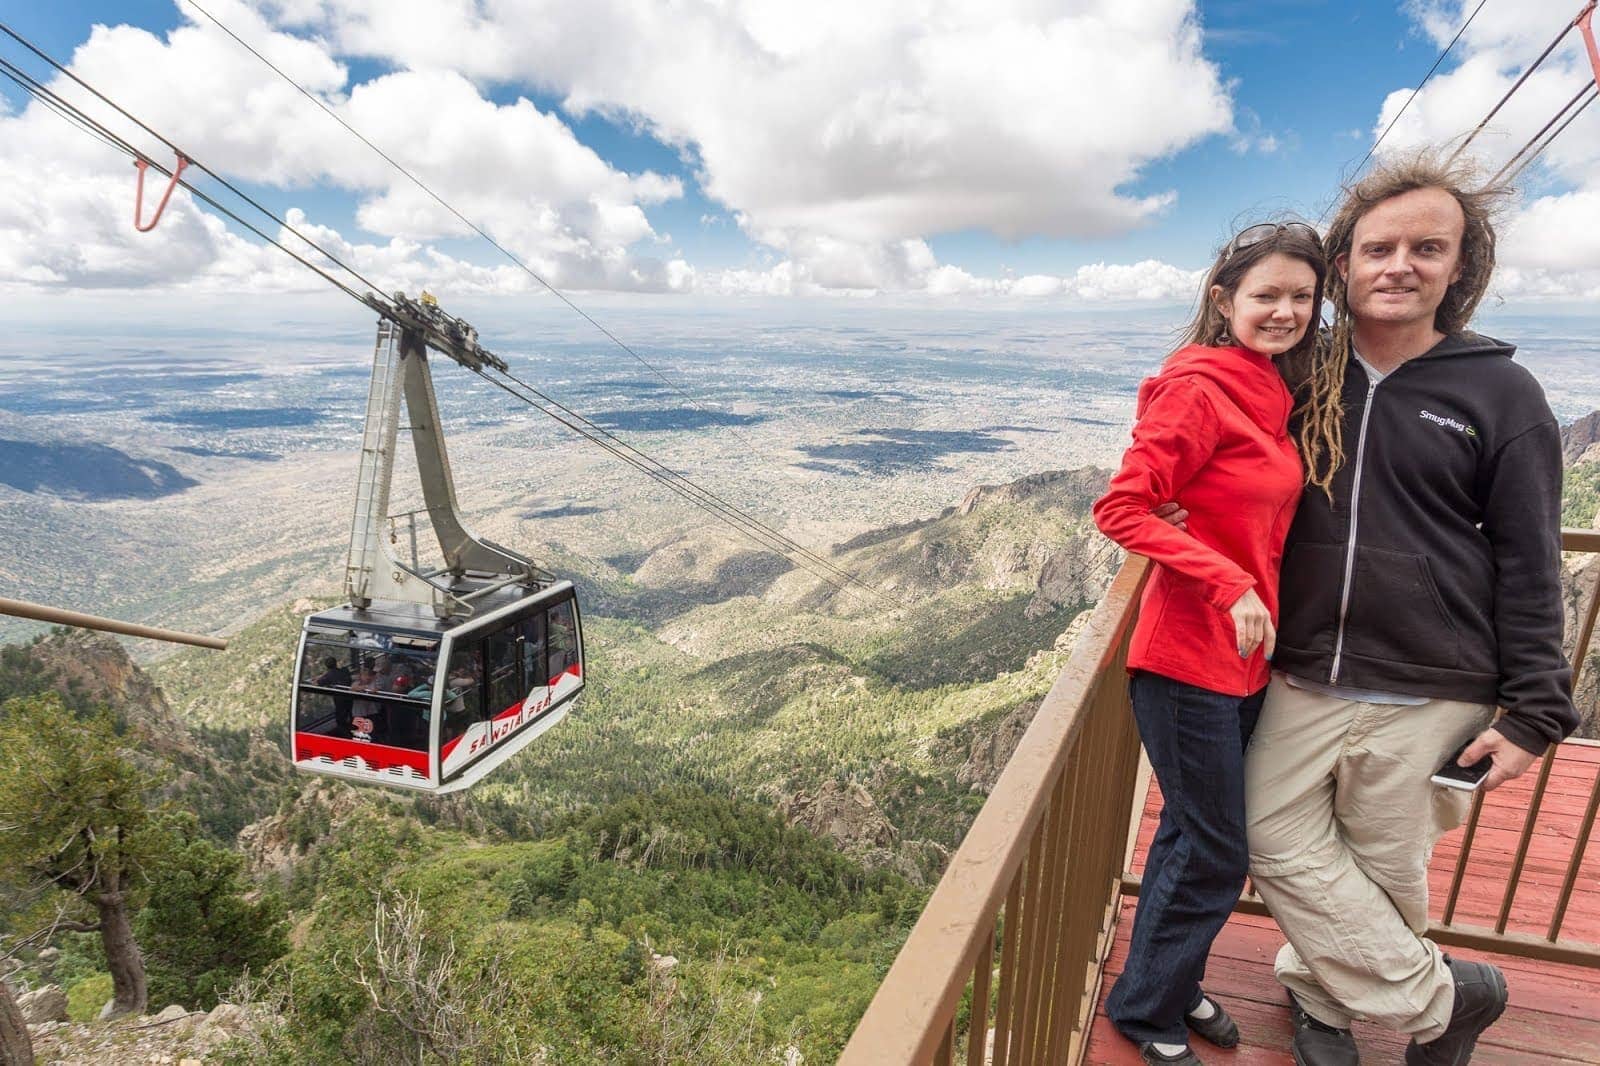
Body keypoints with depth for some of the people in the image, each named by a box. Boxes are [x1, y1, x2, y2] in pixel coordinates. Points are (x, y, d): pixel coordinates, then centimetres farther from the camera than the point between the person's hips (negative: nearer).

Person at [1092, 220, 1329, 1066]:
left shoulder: (1272, 396, 10)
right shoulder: (1196, 391, -16)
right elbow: (1119, 509, -22)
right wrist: (1228, 584, -24)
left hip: (1245, 660, 8)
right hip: (1189, 659, -8)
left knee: (1197, 836, 22)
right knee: (1214, 855, 6)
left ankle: (1174, 983, 44)